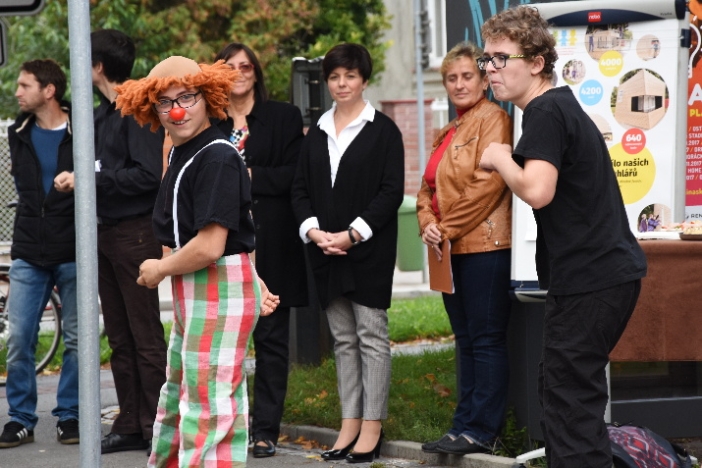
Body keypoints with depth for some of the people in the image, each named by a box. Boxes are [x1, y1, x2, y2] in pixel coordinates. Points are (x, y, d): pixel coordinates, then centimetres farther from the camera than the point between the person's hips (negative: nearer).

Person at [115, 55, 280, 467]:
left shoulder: (217, 158, -18)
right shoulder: (181, 153, 11)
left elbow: (210, 246, -24)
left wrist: (159, 270, -8)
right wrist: (253, 284, 14)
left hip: (219, 292, -10)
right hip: (193, 293, 10)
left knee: (208, 409, -8)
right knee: (178, 399, 21)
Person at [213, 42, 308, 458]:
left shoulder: (284, 117, 6)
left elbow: (294, 175, -5)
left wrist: (248, 176, -10)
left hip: (270, 242, -2)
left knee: (271, 336, 1)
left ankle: (266, 429, 4)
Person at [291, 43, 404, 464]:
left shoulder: (383, 130, -3)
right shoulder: (318, 134, 13)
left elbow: (392, 192, -9)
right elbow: (301, 189, 11)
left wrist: (353, 233, -16)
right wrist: (313, 230, -7)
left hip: (369, 250, -5)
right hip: (326, 251, 5)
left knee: (371, 336, -2)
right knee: (343, 339, 9)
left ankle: (372, 425, 1)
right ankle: (350, 423, 13)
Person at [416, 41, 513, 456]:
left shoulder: (492, 119, -7)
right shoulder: (448, 133, 21)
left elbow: (488, 183, -17)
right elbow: (429, 188, 20)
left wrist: (448, 228, -13)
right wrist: (428, 224, 0)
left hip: (484, 246, -9)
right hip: (450, 250, 9)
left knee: (486, 340, -5)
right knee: (466, 341, 11)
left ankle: (481, 430, -3)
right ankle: (466, 423, 15)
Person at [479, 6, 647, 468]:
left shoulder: (545, 112, -15)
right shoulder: (563, 105, 16)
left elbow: (537, 190, -27)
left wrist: (500, 157, -11)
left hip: (590, 280, -10)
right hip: (609, 270, 10)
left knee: (569, 394, -8)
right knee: (562, 384, 17)